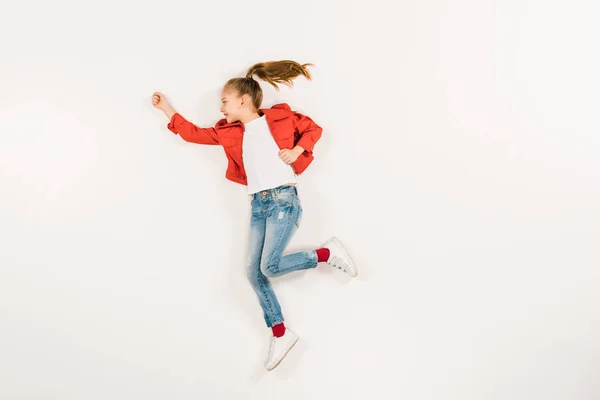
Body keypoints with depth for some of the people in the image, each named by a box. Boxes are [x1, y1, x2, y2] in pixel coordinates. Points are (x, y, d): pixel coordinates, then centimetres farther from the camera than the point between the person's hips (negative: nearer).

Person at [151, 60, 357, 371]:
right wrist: (167, 109, 25)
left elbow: (314, 129, 8)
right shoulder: (231, 132, 13)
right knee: (255, 273, 0)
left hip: (283, 198, -6)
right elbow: (195, 134, 21)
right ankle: (280, 334, 15)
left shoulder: (280, 117, 1)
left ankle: (327, 253, 4)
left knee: (270, 266, -19)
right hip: (257, 204, 6)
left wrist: (296, 150, -8)